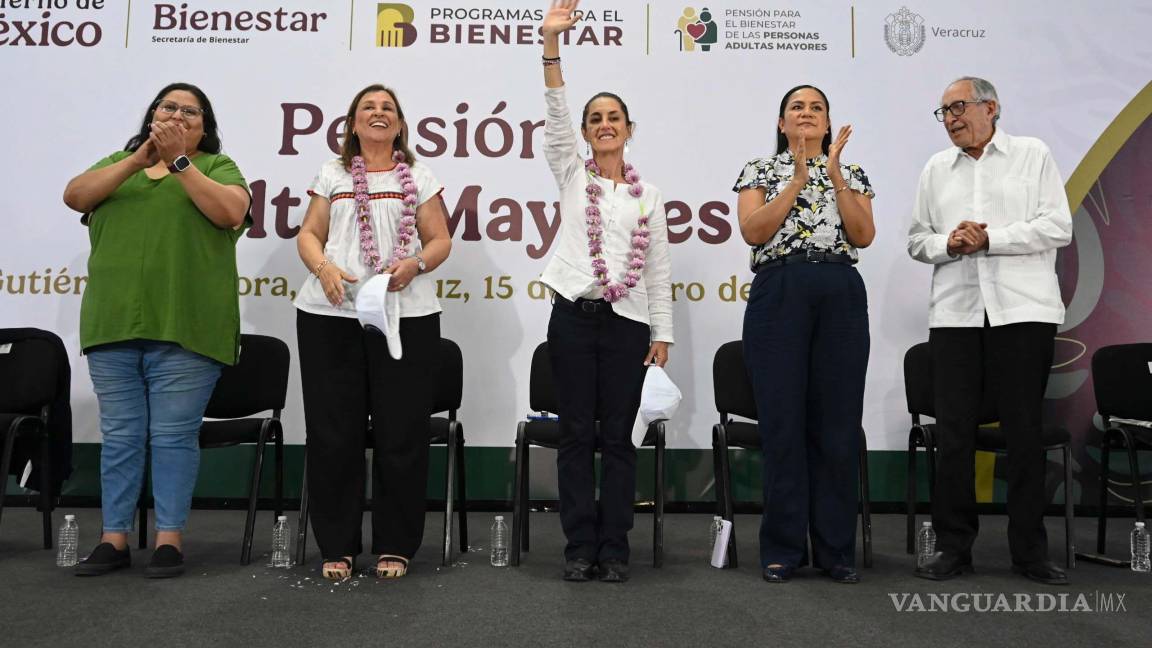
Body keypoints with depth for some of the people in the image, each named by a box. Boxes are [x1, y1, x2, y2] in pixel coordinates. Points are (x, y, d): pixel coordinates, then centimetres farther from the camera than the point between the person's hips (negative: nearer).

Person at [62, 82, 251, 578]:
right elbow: (75, 196, 3)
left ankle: (170, 538, 7)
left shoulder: (218, 167, 8)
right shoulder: (118, 162, 19)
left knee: (173, 436, -1)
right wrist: (137, 160, -8)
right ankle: (114, 538, 15)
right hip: (113, 324, 4)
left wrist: (178, 161, -11)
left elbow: (231, 212, -10)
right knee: (119, 436, 8)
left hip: (185, 327, -4)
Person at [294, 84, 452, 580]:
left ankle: (395, 545, 11)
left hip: (406, 316, -1)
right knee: (333, 432, 2)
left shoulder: (418, 177, 14)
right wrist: (323, 268, -11)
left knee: (401, 432, -1)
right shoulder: (332, 175, 16)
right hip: (330, 315, 1)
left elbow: (440, 240, 9)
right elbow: (309, 234, 10)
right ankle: (337, 546, 13)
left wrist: (414, 264, -12)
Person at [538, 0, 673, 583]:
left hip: (628, 322, 1)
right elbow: (555, 114, -6)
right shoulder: (571, 176, 9)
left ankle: (613, 549, 11)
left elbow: (659, 269, 8)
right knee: (576, 435, 2)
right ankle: (579, 548, 10)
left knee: (619, 437, 3)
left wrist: (662, 334, 2)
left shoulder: (648, 195, 11)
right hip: (574, 317, 0)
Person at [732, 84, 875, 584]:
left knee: (838, 423, 2)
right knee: (782, 421, -1)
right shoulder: (759, 171, 11)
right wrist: (798, 180, -9)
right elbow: (753, 232, -6)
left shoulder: (852, 173, 16)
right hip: (778, 294, -2)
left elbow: (864, 236, 0)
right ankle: (783, 549, 9)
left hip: (841, 296, 2)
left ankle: (836, 549, 13)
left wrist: (834, 175, -6)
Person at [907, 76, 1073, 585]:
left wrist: (988, 239, -11)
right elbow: (917, 240, 13)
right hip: (955, 313, 3)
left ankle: (1030, 551, 14)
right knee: (953, 432, 2)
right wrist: (948, 243, -8)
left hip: (1022, 312, -2)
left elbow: (1057, 227, -3)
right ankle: (953, 546, 12)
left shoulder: (1033, 155, 7)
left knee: (1024, 430, 2)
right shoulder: (936, 169, 17)